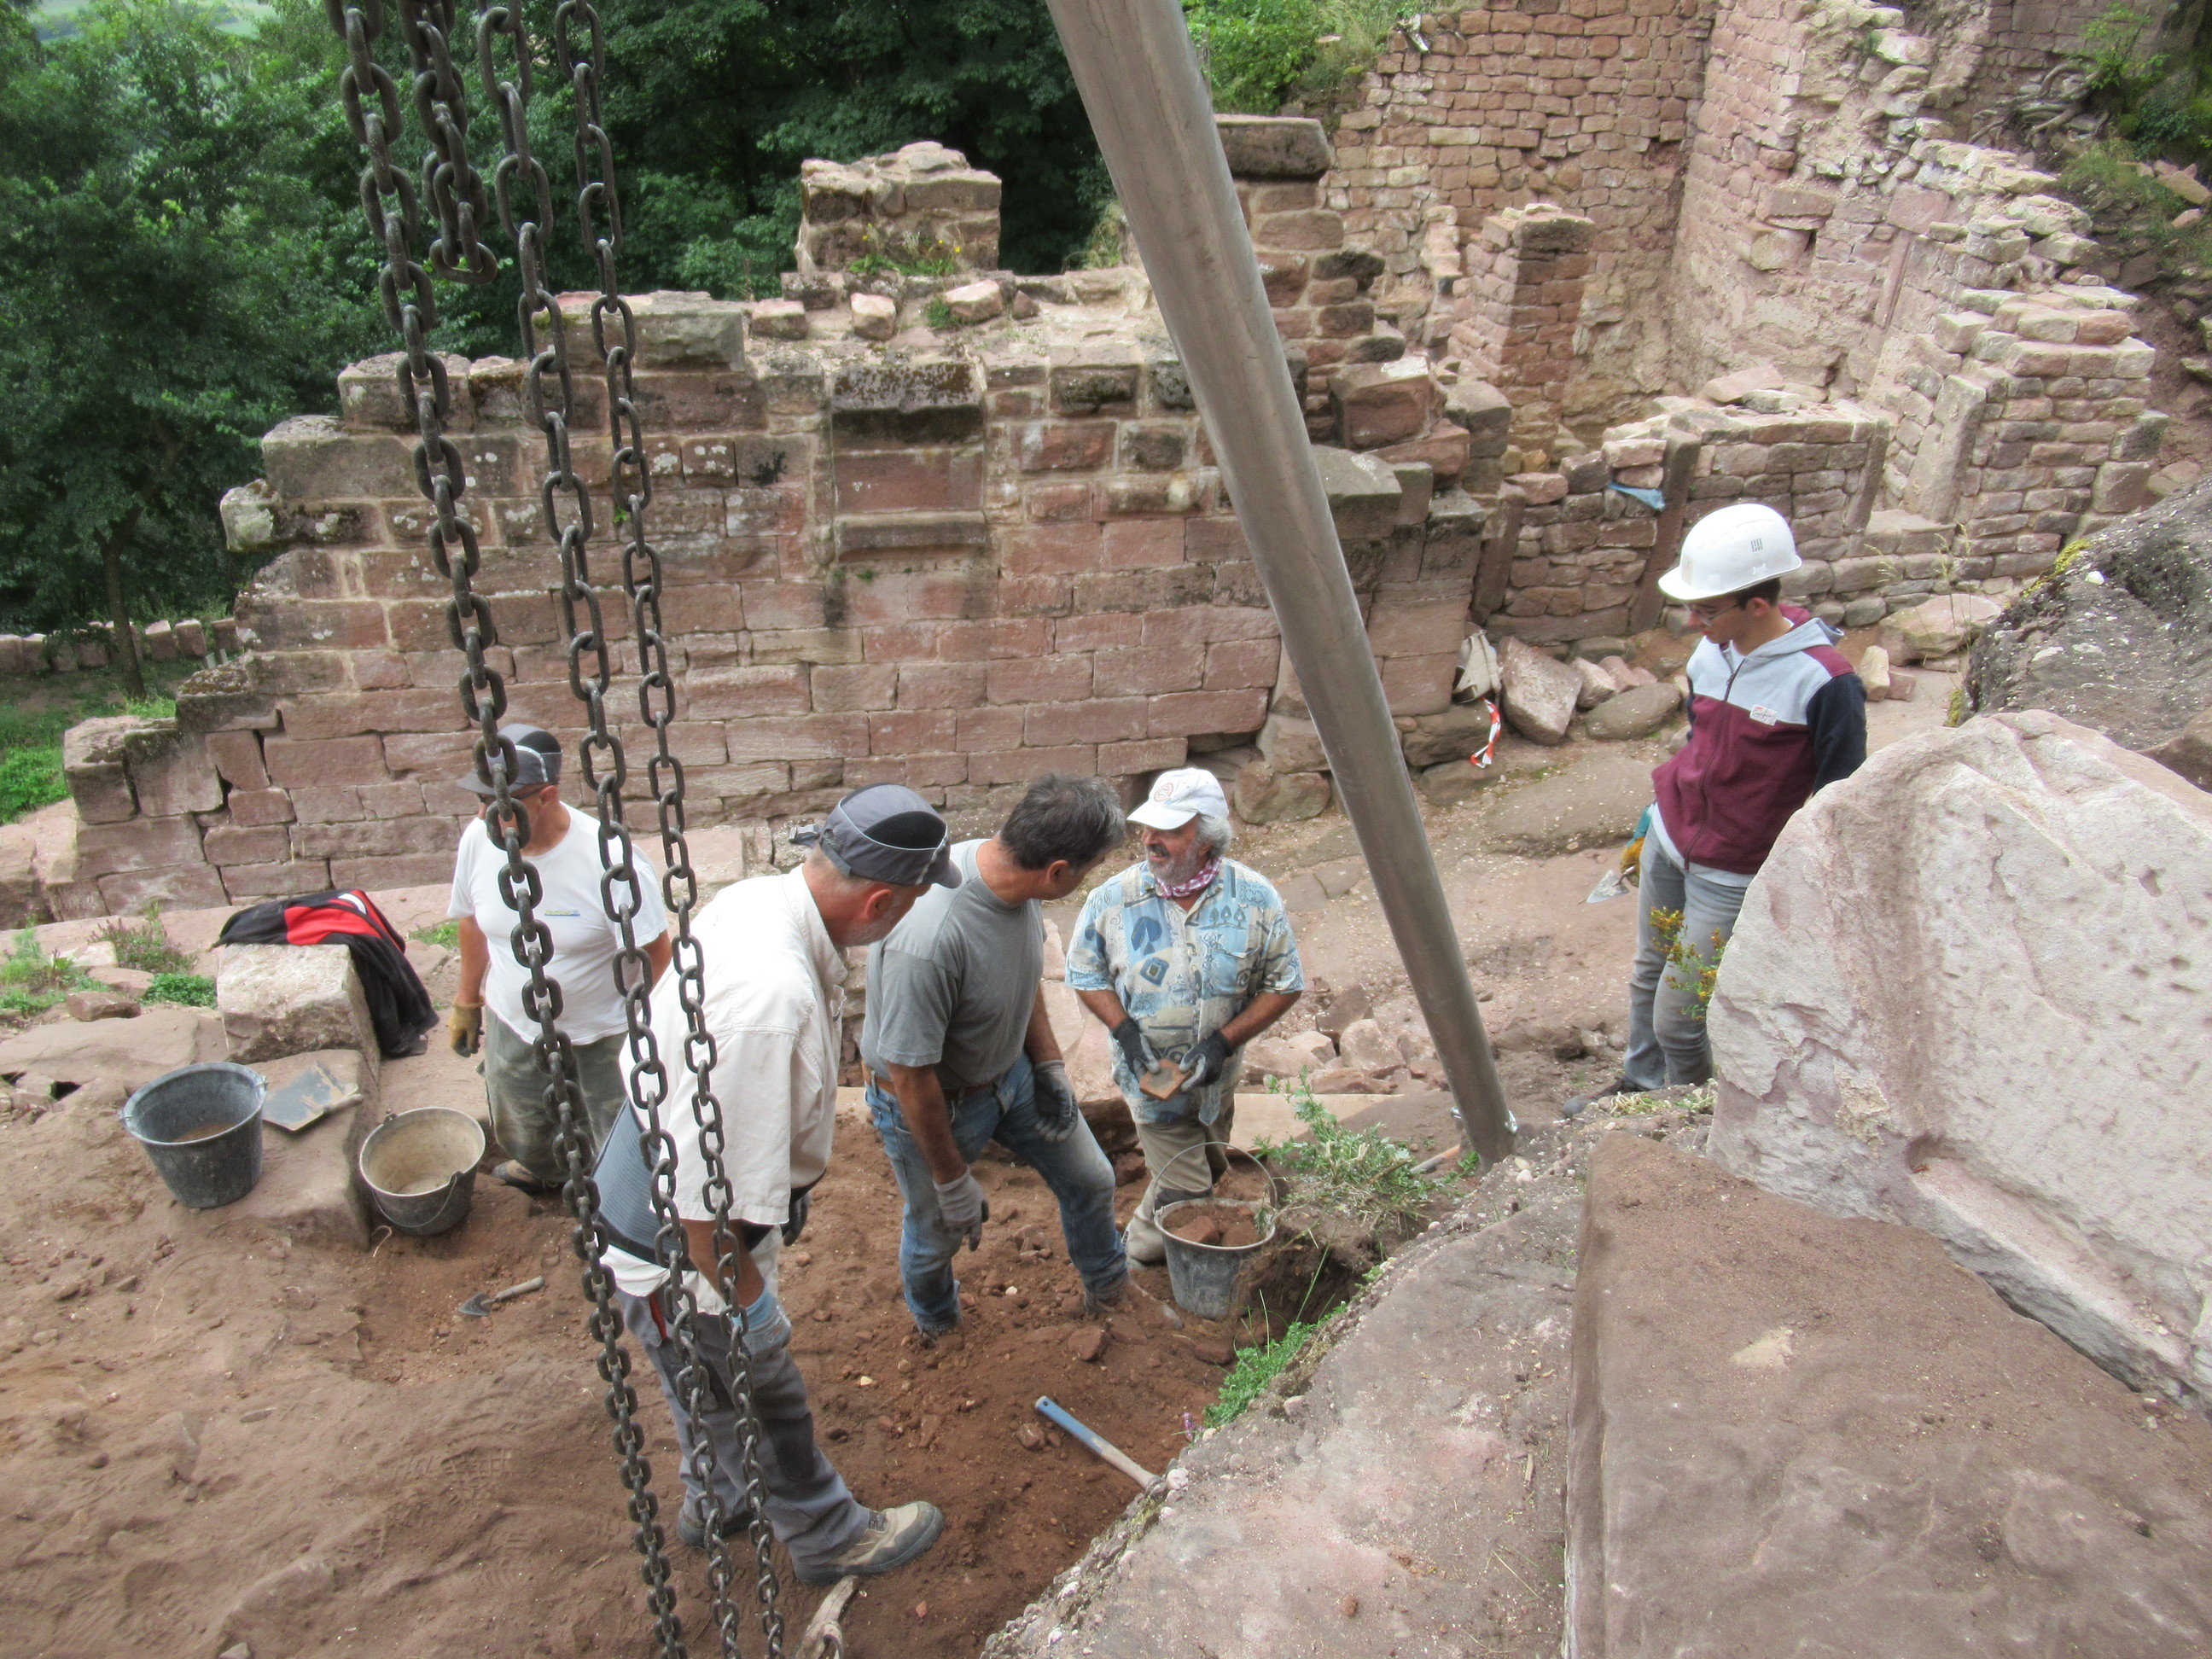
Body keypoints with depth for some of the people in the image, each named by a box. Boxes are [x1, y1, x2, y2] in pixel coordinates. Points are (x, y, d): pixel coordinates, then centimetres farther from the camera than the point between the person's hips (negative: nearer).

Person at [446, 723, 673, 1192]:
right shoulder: (478, 841, -15)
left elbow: (654, 958, -22)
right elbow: (473, 921, 5)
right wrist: (467, 1000, 15)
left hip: (601, 1040, -5)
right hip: (512, 1030, 5)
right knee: (522, 1138, 29)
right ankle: (542, 1170, 64)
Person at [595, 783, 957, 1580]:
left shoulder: (754, 898, -11)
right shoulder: (773, 996, -41)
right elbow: (699, 1186, -35)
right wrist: (739, 1294, -17)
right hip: (676, 1250, -8)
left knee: (714, 1386, 31)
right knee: (765, 1398, 17)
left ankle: (718, 1503, 57)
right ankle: (829, 1536, 43)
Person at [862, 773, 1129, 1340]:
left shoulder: (1012, 875, -18)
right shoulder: (929, 939, -42)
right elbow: (911, 1075, -31)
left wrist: (1049, 1064, 5)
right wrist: (953, 1180, -19)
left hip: (1011, 1070, 7)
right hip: (932, 1102, -7)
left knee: (1090, 1180, 21)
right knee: (937, 1231, 19)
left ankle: (1109, 1293, 50)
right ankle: (935, 1325, 54)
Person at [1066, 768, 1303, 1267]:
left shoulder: (1256, 899, -16)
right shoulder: (1112, 899, -18)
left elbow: (1284, 984, -8)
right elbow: (1085, 975, -4)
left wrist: (1225, 1041, -19)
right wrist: (1124, 1028, -20)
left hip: (1218, 1075, 3)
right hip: (1150, 1075, -3)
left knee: (1210, 1171, 24)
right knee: (1184, 1191, 1)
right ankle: (1144, 1250, 34)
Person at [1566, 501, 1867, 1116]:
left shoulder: (1826, 683, -22)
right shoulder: (1710, 655, -2)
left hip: (1733, 877, -6)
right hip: (1669, 840, 6)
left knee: (1676, 1017, 0)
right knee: (1648, 976, 20)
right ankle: (1640, 1084, 43)